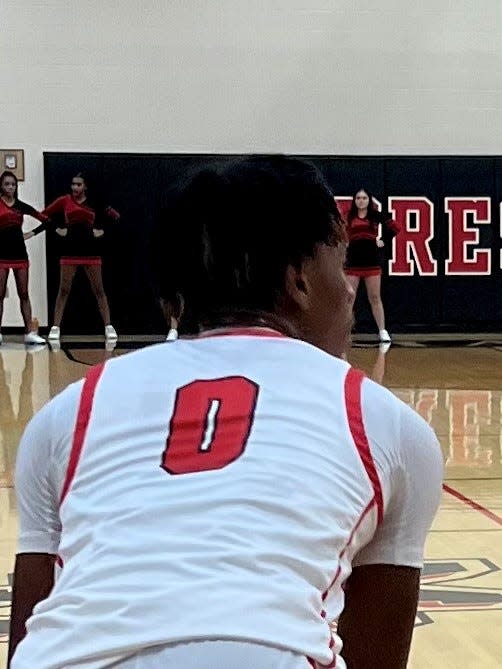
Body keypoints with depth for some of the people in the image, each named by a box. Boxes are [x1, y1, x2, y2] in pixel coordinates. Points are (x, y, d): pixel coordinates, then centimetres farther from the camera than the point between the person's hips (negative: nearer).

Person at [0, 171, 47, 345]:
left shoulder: (21, 206, 8)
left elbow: (45, 220, 13)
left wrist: (32, 233, 4)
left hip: (19, 254, 3)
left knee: (24, 295, 4)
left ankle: (30, 332, 3)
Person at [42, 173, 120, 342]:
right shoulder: (64, 201, 1)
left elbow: (116, 217, 8)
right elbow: (44, 215, 7)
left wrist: (102, 230, -1)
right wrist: (58, 228, 0)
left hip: (91, 251, 0)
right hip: (70, 251, 0)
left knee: (99, 290, 3)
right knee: (63, 290, 1)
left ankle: (108, 327, 6)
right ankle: (55, 327, 4)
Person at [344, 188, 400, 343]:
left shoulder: (375, 215, 4)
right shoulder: (349, 217, 7)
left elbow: (394, 227, 7)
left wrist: (382, 240, 1)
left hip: (372, 262, -1)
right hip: (353, 263, 1)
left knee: (375, 298, 3)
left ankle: (382, 331, 7)